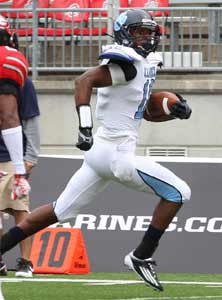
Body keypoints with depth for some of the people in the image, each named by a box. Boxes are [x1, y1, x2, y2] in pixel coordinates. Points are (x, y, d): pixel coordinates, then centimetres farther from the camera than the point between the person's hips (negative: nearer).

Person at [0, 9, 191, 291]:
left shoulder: (146, 63, 16)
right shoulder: (126, 63, -13)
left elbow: (144, 108, 29)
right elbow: (84, 80, -26)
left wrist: (173, 110, 12)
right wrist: (84, 127, -34)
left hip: (100, 151, 10)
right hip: (116, 153, -10)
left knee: (59, 210, 13)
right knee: (177, 193, -2)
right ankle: (141, 257, 4)